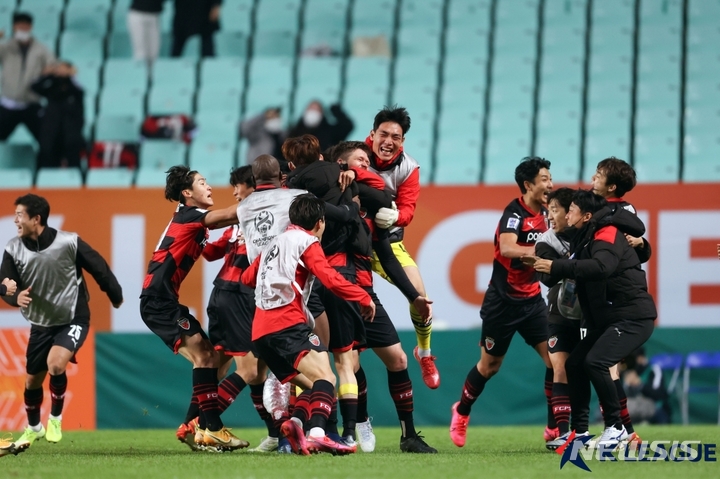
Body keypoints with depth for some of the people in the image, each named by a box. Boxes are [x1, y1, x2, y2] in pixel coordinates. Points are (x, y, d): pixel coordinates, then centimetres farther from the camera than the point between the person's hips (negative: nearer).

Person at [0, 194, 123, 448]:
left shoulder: (69, 243, -20)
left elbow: (98, 268, -6)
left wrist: (116, 297, 6)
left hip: (73, 319, -4)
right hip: (41, 324, 4)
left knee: (55, 364, -27)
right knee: (32, 380, 11)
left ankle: (55, 418, -2)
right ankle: (33, 427, 40)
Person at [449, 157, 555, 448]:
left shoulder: (543, 213, 4)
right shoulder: (514, 212, -18)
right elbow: (507, 249, -35)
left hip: (532, 299, 6)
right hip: (503, 301, -6)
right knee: (489, 365, 7)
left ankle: (555, 427, -3)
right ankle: (462, 411, 33)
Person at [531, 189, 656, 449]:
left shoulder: (607, 235, -18)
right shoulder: (585, 238, 13)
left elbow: (601, 267, -35)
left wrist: (556, 267, -36)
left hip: (632, 317, -10)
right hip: (607, 319, 10)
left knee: (595, 362, -23)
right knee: (574, 363, 7)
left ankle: (616, 427, -10)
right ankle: (579, 431, 15)